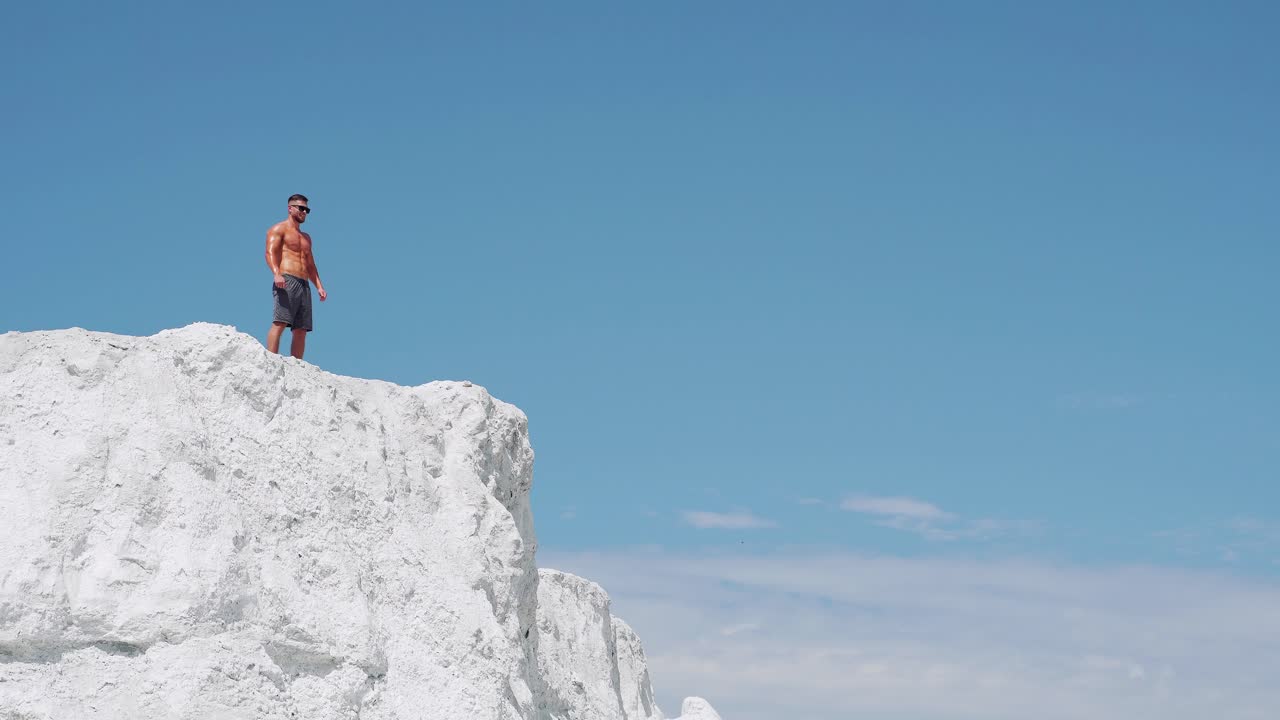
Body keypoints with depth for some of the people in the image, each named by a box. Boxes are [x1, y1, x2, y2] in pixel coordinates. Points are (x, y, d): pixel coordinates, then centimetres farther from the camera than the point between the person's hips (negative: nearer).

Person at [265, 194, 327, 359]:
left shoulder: (306, 237, 30)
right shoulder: (279, 229, 6)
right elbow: (270, 253, -9)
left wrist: (319, 286, 14)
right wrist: (277, 274, -27)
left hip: (304, 285, 8)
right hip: (286, 282, -8)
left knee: (301, 330, -1)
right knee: (279, 323, -20)